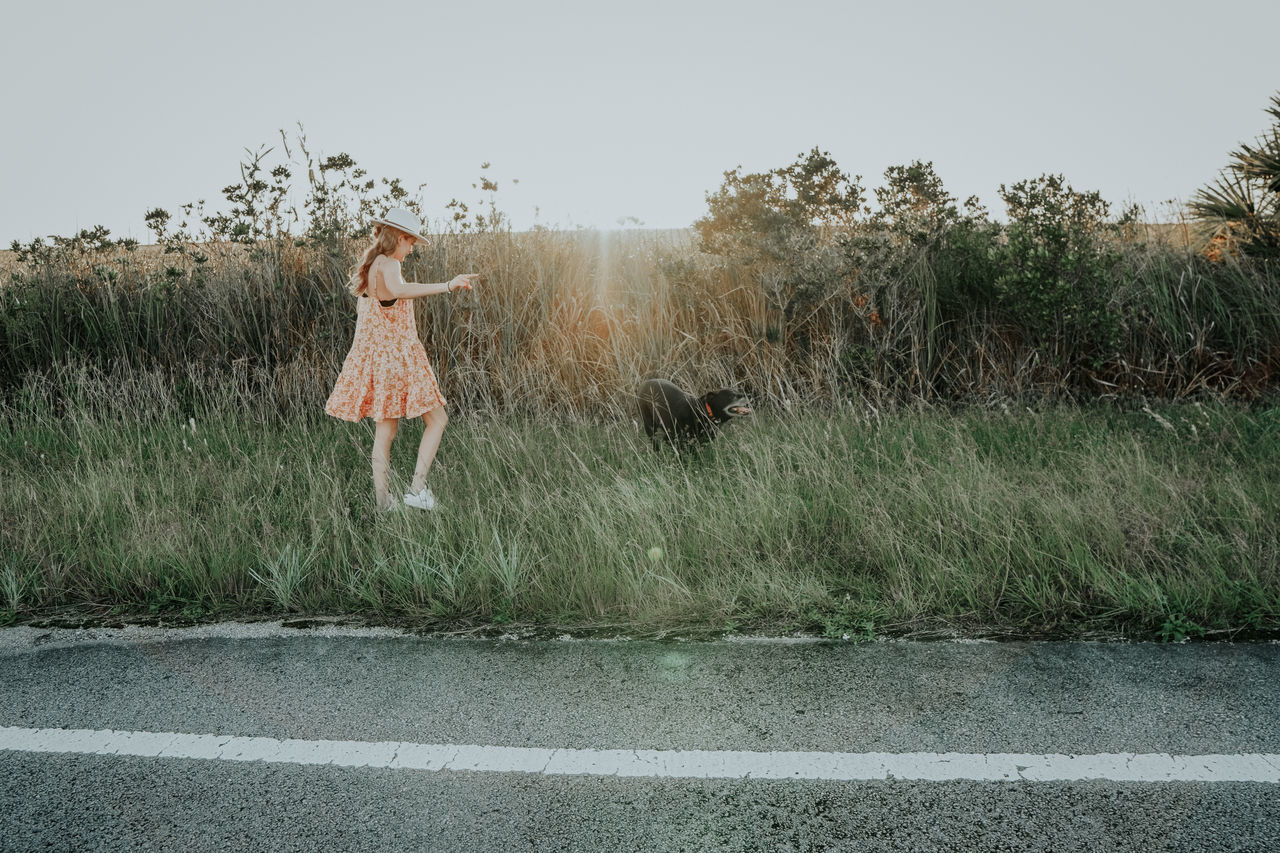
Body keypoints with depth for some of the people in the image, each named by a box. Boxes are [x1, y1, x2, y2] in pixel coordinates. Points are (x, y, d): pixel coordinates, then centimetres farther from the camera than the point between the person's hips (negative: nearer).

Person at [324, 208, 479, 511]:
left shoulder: (369, 265, 12)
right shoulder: (388, 265, -15)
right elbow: (397, 289, -39)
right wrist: (447, 286, -44)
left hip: (372, 357, 9)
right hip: (397, 357, -9)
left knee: (385, 427, 12)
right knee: (437, 419, 3)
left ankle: (381, 499, 13)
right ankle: (416, 487, -4)